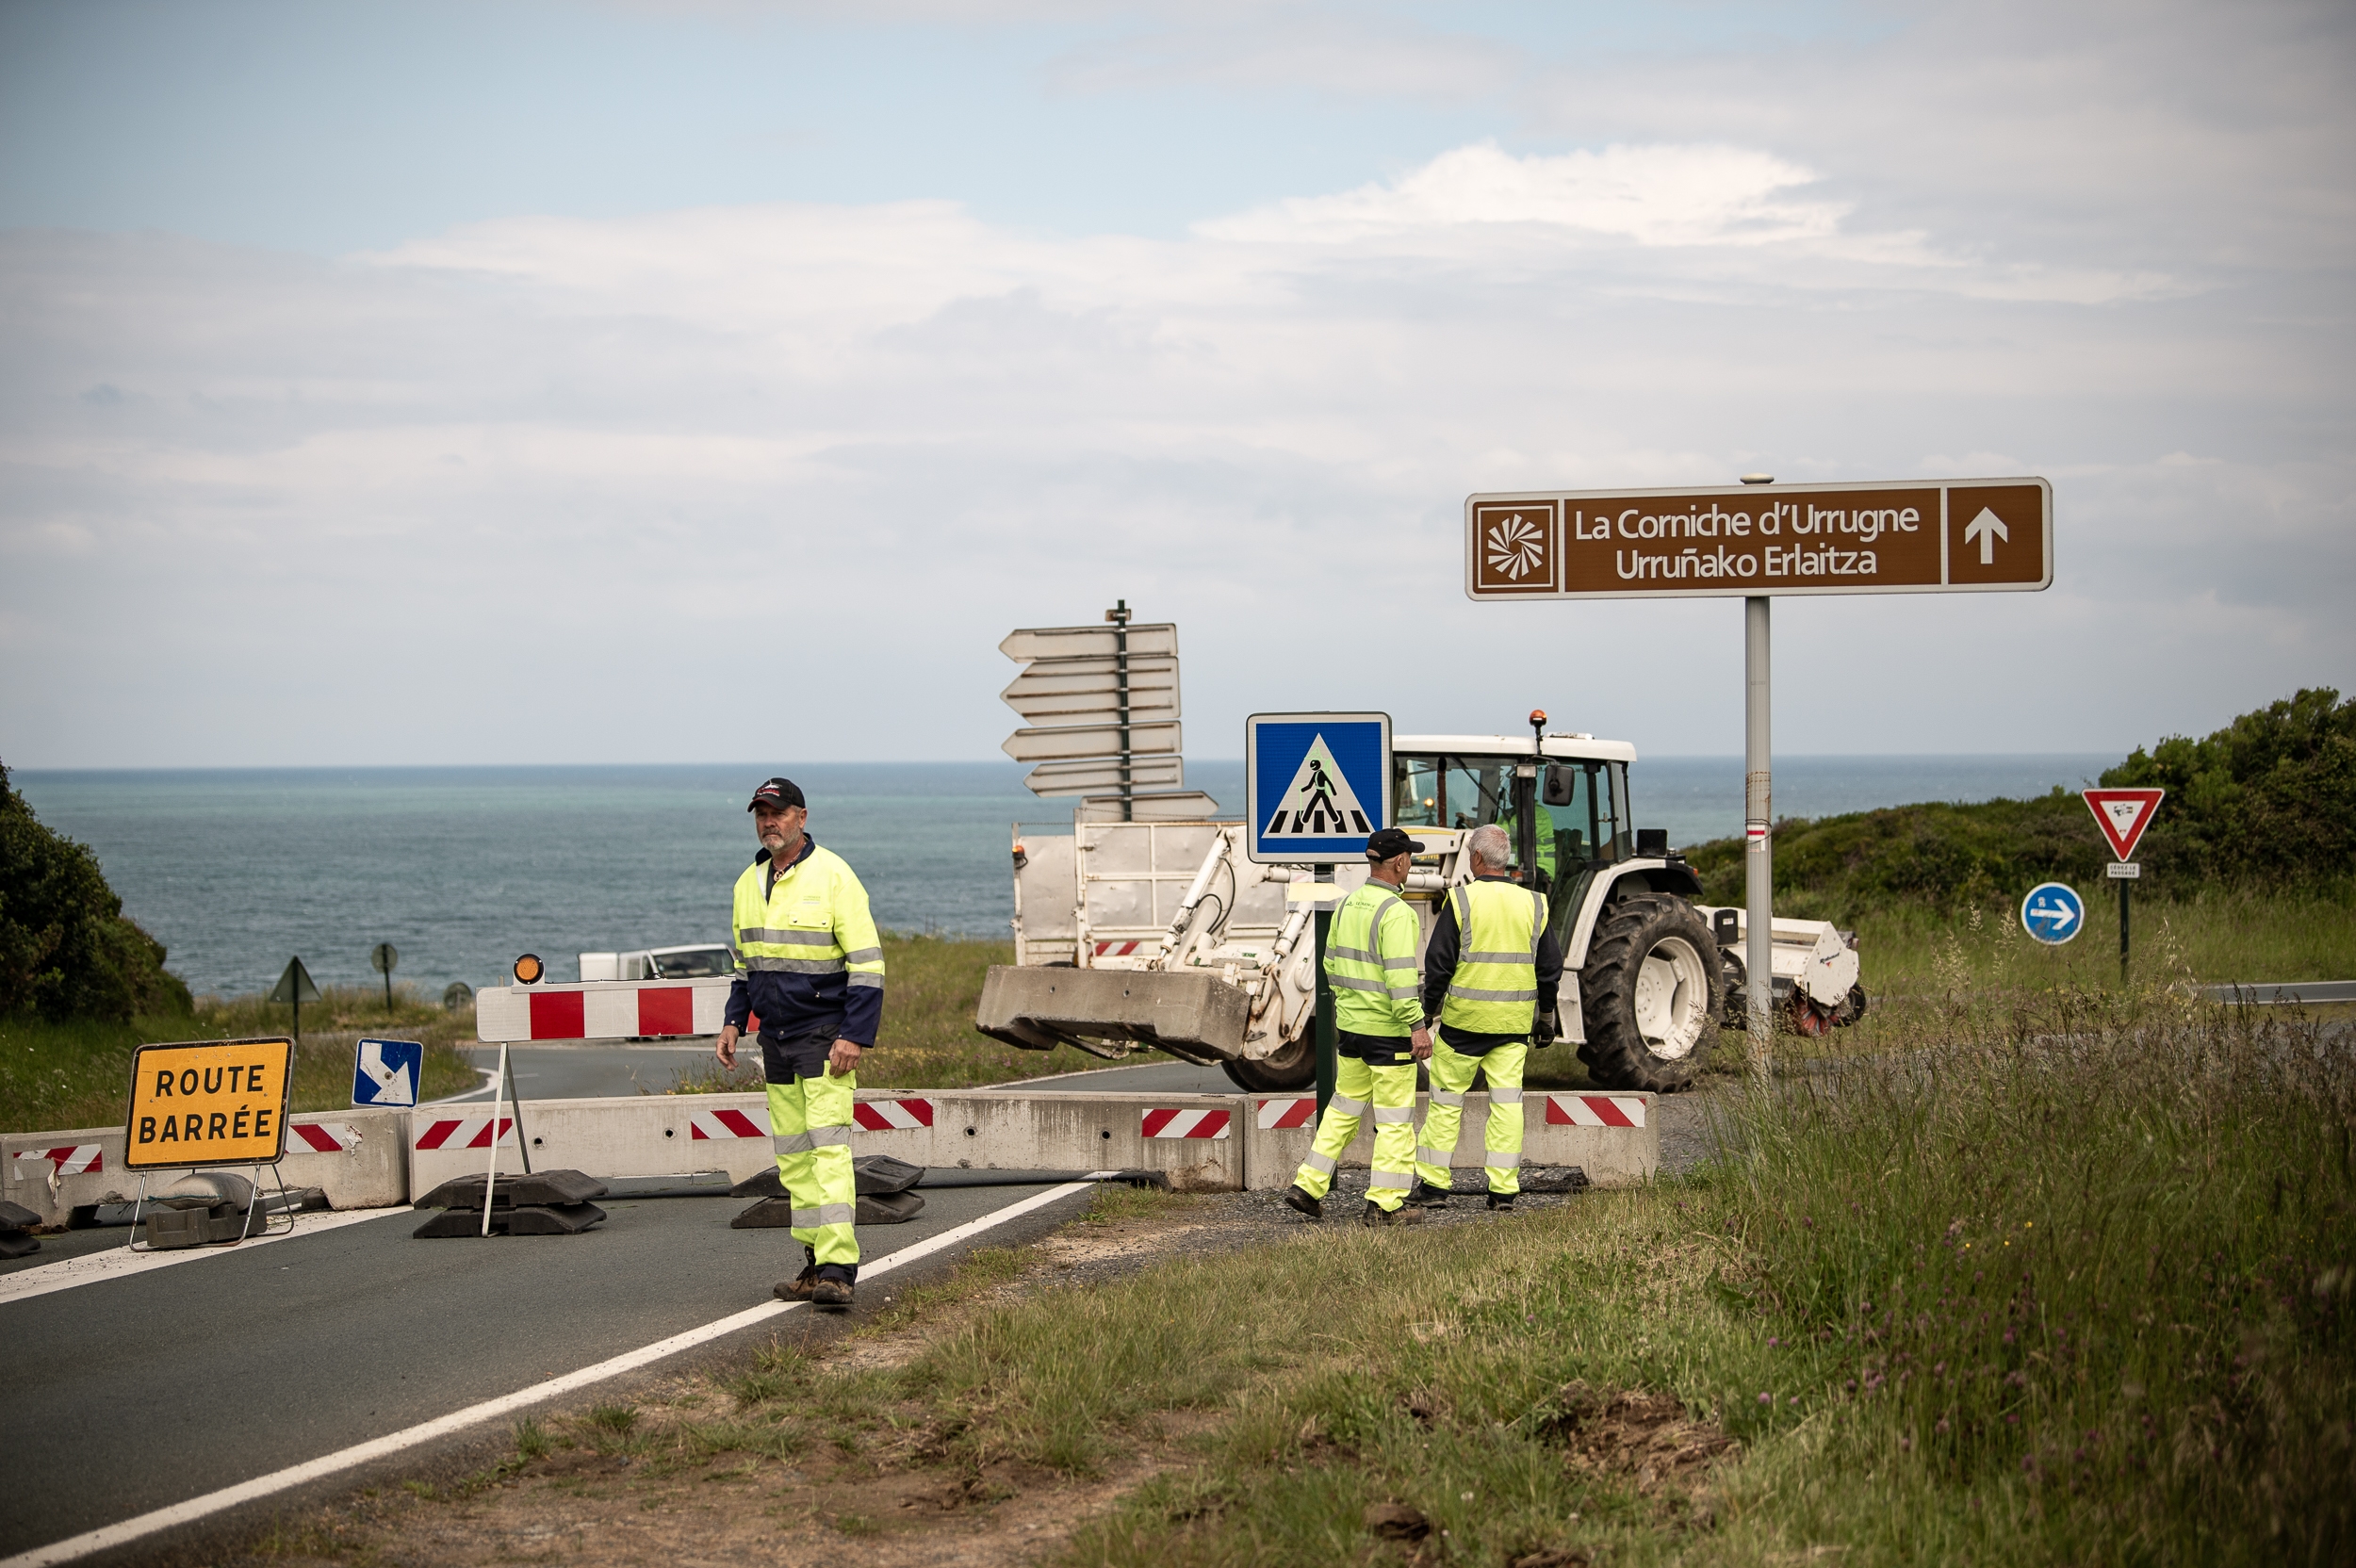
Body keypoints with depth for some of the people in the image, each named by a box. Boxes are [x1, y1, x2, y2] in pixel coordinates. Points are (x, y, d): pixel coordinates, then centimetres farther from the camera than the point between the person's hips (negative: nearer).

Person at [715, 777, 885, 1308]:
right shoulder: (748, 884, 12)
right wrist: (734, 1021, 13)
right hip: (776, 1040, 7)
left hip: (824, 1035, -7)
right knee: (792, 1156, 6)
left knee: (828, 1147, -14)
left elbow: (867, 962, -12)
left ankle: (837, 1269, -19)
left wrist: (855, 1036, -18)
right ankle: (816, 1263, 11)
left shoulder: (832, 876, -10)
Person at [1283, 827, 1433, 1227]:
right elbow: (1400, 975, -24)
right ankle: (1384, 1204, 2)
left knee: (1344, 1108, 18)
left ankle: (1307, 1185, 16)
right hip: (1389, 1030, -8)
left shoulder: (1347, 905, 7)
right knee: (1394, 1118, 1)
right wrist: (1417, 1026, -23)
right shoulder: (1396, 913, -17)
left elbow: (1333, 964, 15)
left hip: (1349, 1026, 8)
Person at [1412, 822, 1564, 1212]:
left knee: (1446, 1099, 7)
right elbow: (1551, 967, 9)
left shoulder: (1461, 900, -9)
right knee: (1507, 1101, 5)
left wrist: (1429, 1011, 4)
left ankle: (1432, 1183, 10)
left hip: (1464, 1019, -3)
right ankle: (1504, 1189, 3)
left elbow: (1439, 963, -7)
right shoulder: (1532, 905, 3)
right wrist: (1546, 1016, 20)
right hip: (1515, 1021, 3)